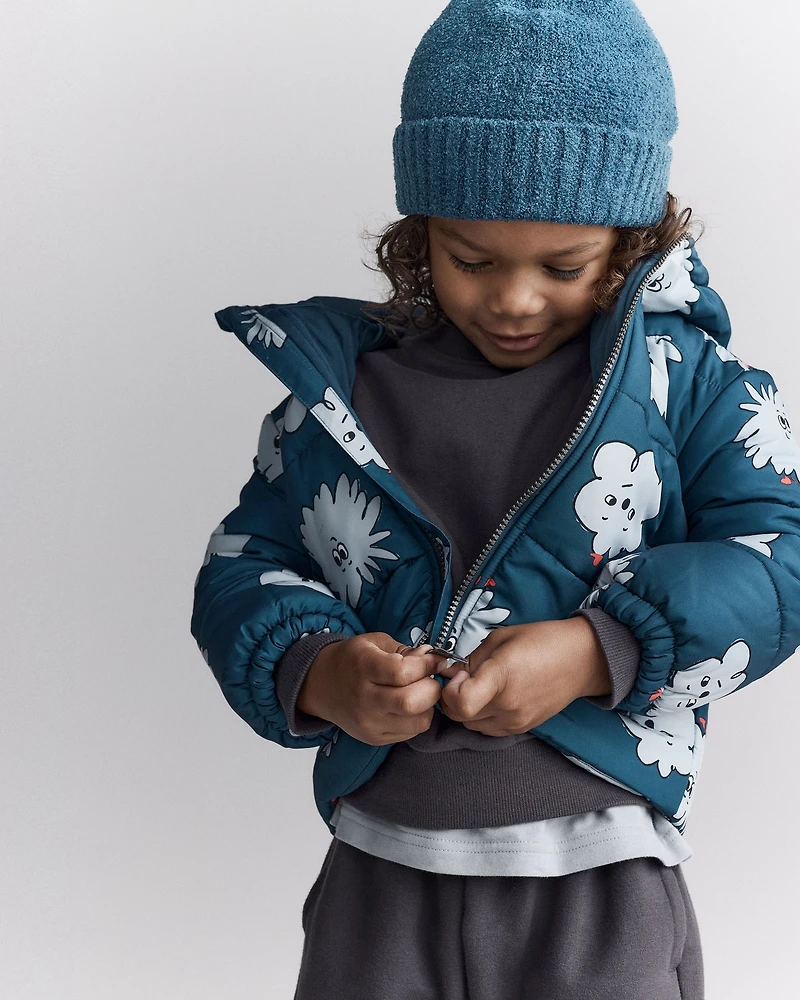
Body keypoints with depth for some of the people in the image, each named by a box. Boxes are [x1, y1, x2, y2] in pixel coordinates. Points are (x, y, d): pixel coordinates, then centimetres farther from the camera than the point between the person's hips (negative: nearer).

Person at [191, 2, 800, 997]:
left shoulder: (687, 378, -2)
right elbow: (240, 570, 4)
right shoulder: (339, 389, 3)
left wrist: (596, 652, -23)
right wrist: (312, 672, -17)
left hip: (605, 885, -1)